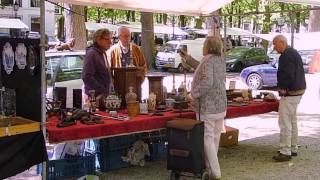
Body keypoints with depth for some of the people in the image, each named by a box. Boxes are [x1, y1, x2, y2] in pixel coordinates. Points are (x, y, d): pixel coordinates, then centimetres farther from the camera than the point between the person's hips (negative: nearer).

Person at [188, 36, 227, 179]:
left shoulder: (208, 60, -15)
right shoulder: (221, 60, 10)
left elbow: (207, 82, -29)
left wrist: (194, 95, -18)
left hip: (207, 106, -8)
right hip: (220, 106, 9)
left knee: (207, 138, -3)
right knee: (215, 138, 15)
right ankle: (211, 167, 27)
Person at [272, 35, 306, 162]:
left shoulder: (287, 56, -18)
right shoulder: (293, 53, 16)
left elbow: (287, 75, -27)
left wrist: (283, 88, -14)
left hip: (290, 93, -11)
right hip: (298, 91, 11)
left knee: (285, 122, -7)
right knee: (292, 121, 18)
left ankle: (285, 152, -4)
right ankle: (293, 149, 27)